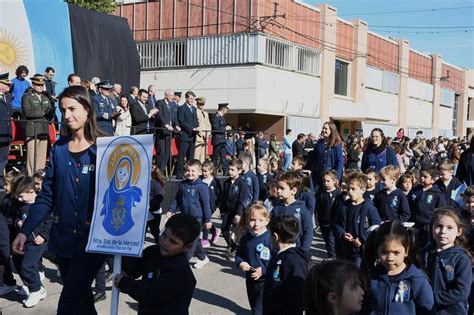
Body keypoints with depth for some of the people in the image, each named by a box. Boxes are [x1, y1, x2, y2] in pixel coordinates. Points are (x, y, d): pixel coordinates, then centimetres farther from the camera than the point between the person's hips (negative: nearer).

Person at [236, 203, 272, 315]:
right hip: (250, 279, 6)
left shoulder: (270, 239, -19)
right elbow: (238, 255, 12)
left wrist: (263, 270, -26)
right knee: (253, 305, 23)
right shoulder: (245, 238, 0)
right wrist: (240, 263, -9)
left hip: (265, 281, -6)